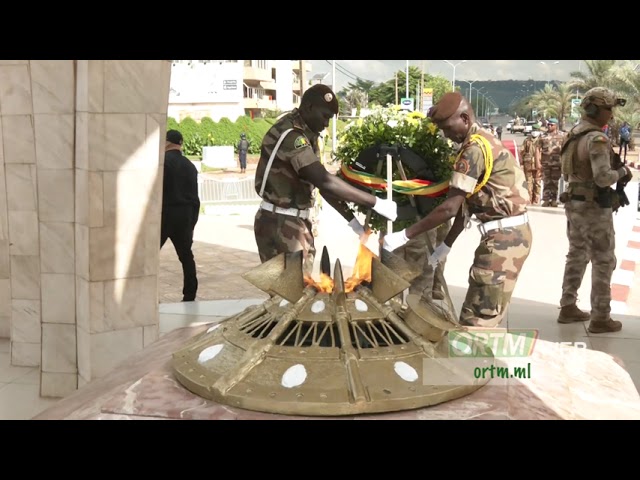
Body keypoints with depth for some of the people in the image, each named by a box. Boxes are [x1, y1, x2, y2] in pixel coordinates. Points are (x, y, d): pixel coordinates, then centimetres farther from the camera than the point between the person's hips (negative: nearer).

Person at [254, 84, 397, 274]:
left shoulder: (306, 133, 10)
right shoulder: (290, 135, -21)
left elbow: (321, 182, 14)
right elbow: (325, 181, -30)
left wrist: (351, 219, 9)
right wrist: (376, 203, -26)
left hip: (296, 220, 10)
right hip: (280, 223, -10)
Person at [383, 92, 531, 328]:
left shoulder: (475, 148, -17)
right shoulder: (483, 141, 15)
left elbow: (450, 208, -21)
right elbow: (467, 203, 16)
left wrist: (404, 236, -17)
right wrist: (446, 245, 15)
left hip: (503, 236, -10)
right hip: (509, 233, 10)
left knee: (477, 320, -6)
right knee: (481, 313, 14)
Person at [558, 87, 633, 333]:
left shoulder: (574, 135, 10)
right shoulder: (597, 139, -21)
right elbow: (603, 178, -29)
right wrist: (621, 172, -8)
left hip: (574, 204, 9)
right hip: (594, 208, -9)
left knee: (576, 256, 17)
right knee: (603, 262, 1)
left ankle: (568, 307, 24)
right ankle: (600, 317, 7)